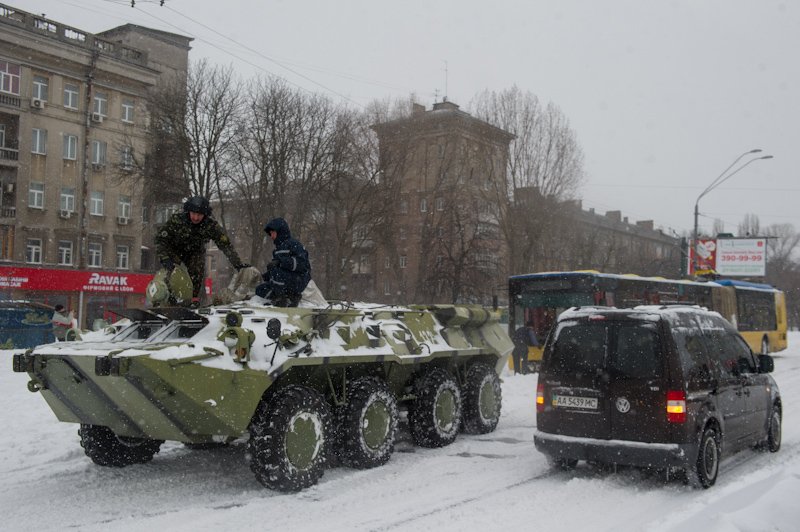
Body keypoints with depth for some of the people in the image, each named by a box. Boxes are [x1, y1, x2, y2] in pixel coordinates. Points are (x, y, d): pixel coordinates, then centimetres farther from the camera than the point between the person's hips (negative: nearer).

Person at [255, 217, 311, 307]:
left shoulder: (293, 244, -7)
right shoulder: (278, 248, 22)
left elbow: (302, 263, -22)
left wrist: (281, 262, -28)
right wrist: (266, 275, 0)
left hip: (298, 282, -9)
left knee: (276, 271, -33)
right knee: (260, 290, 0)